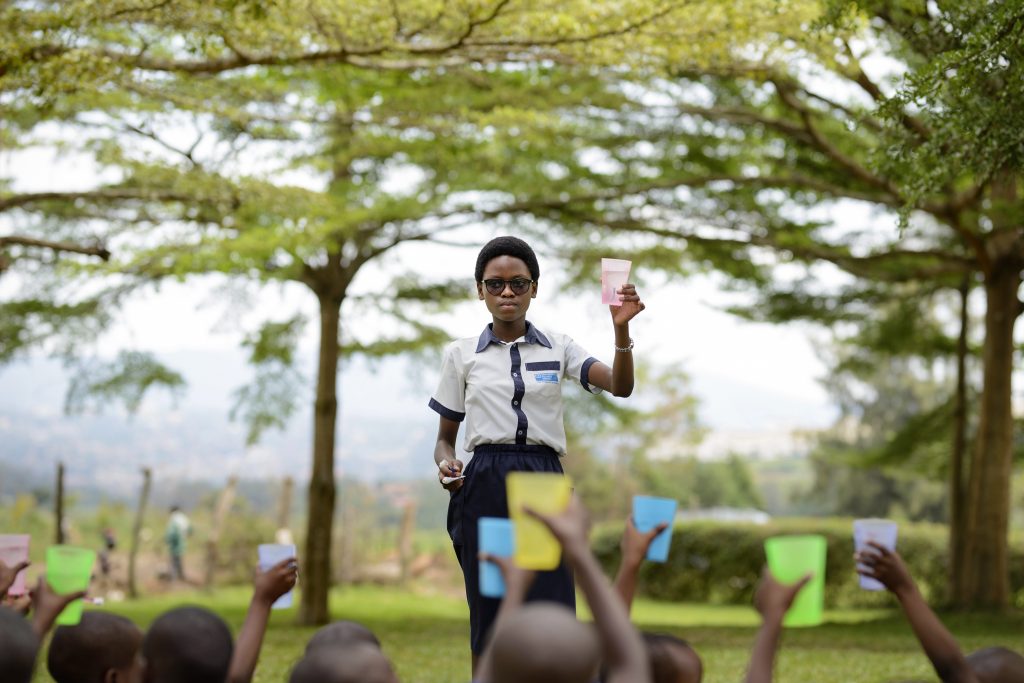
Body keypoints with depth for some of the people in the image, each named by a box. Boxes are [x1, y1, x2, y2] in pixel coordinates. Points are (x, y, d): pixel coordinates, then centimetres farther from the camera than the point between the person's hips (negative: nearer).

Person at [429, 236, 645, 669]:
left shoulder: (557, 348, 8)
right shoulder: (461, 355, 9)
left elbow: (620, 386, -8)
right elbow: (444, 438, 14)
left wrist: (621, 329, -24)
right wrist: (445, 464, -8)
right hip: (484, 487, 0)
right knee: (488, 621, 2)